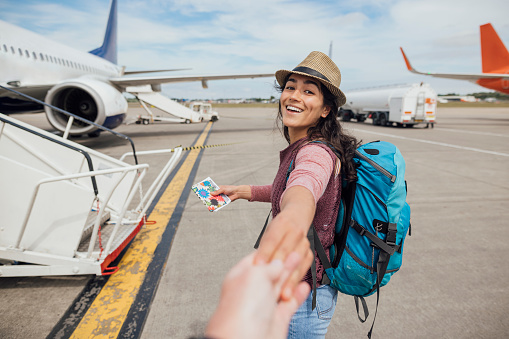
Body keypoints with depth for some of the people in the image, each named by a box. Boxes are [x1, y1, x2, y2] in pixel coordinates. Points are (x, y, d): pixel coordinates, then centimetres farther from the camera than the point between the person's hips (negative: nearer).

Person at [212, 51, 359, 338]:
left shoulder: (317, 152, -28)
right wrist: (242, 191, 17)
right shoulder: (298, 148, 2)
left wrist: (295, 215, -73)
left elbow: (305, 184, -52)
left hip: (306, 292, -9)